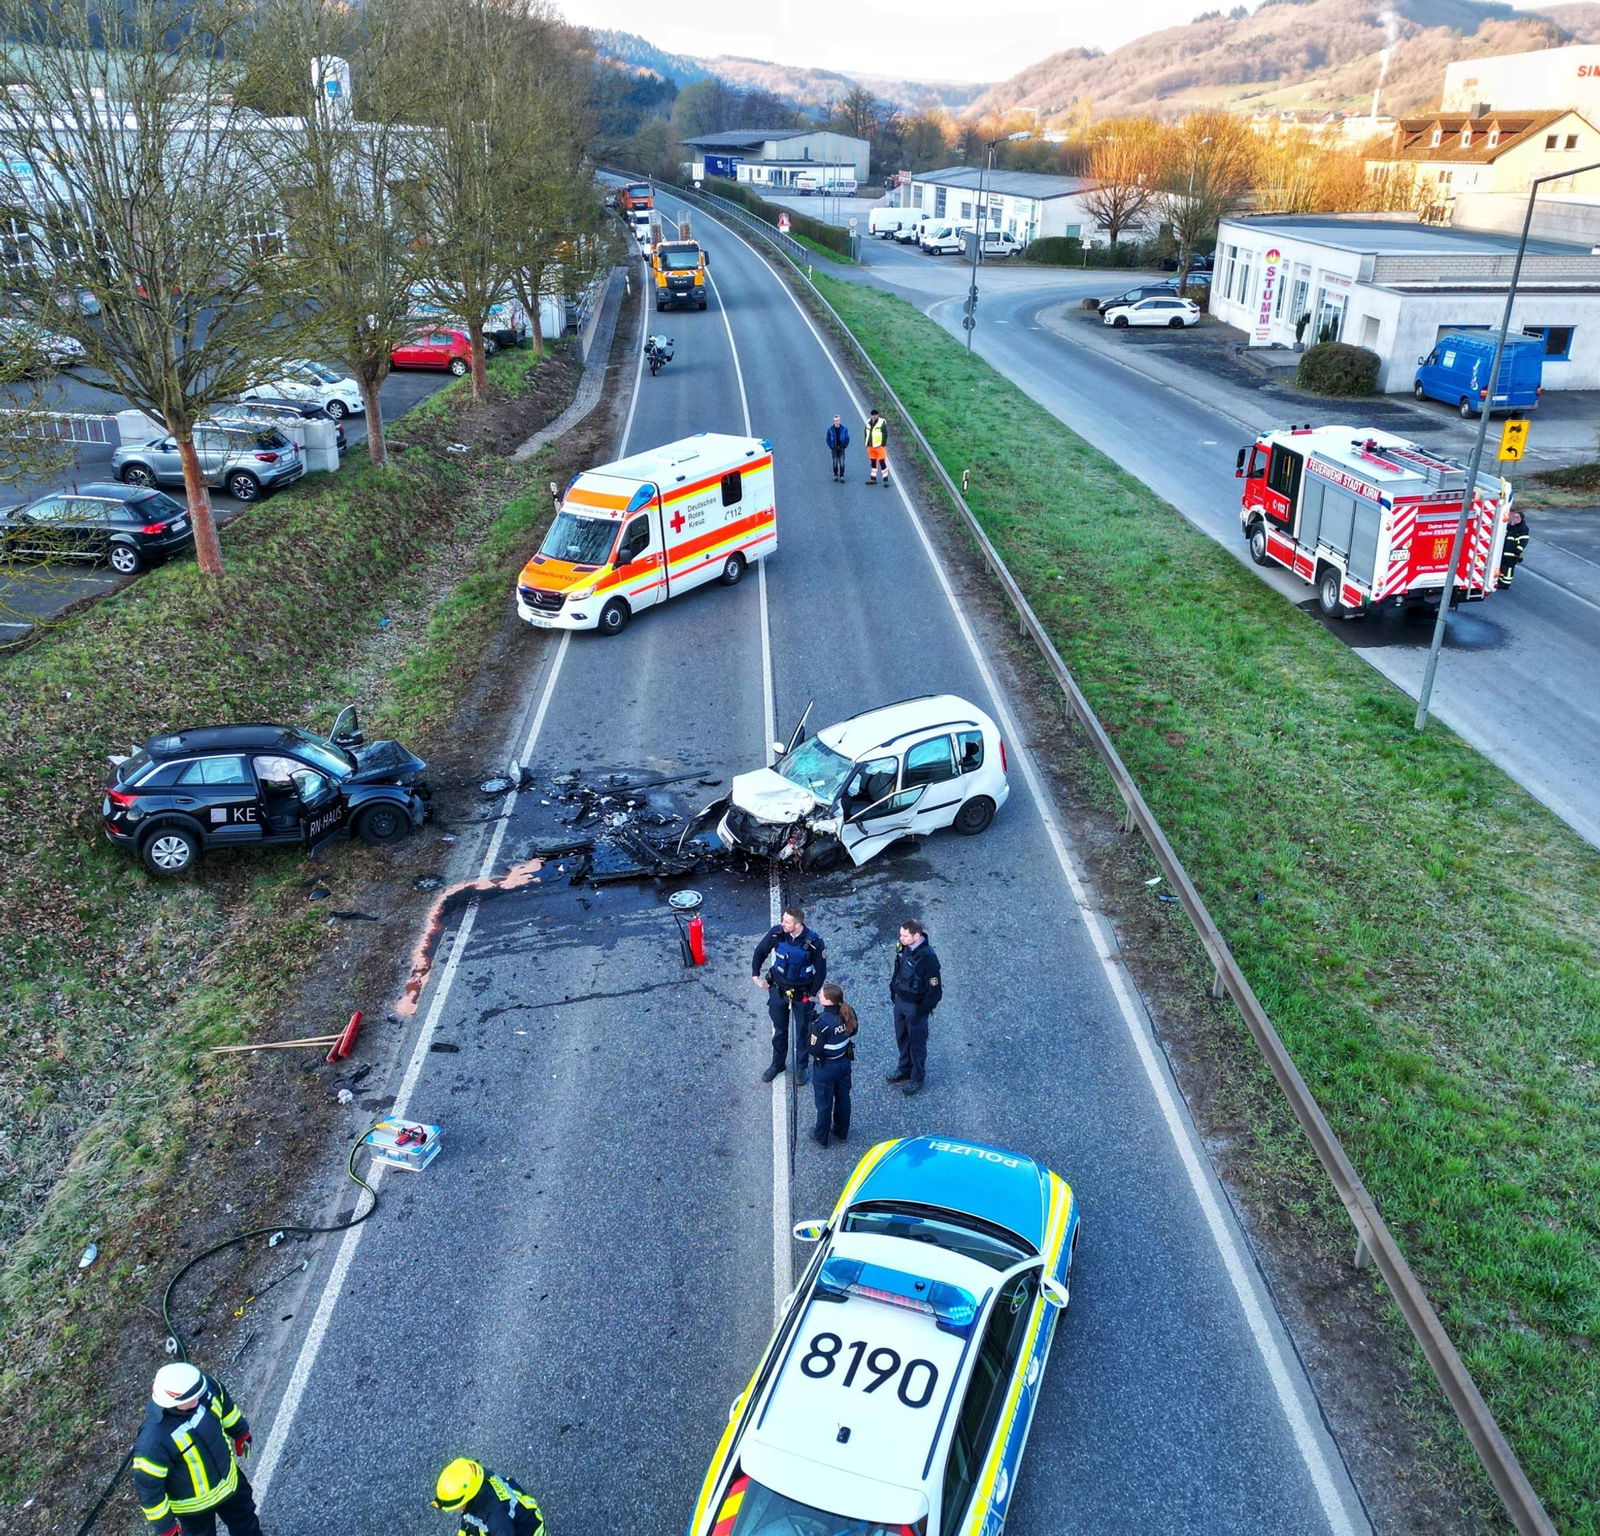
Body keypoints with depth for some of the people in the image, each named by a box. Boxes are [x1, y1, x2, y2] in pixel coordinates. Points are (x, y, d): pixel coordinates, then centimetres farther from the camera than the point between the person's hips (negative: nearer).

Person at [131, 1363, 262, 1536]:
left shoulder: (205, 1387, -27)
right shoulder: (153, 1440, -41)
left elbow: (226, 1406, -3)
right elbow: (148, 1486, -25)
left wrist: (241, 1433, 14)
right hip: (193, 1504, -5)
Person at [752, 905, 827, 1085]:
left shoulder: (814, 943, -25)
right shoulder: (776, 933, -18)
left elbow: (821, 971, -12)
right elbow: (760, 951, 0)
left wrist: (811, 994, -8)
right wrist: (755, 975, -5)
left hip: (802, 994, -2)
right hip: (778, 990, 2)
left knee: (803, 1032, 15)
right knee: (779, 1030, 20)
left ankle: (801, 1067, 36)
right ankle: (778, 1064, 41)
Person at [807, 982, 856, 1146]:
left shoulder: (822, 1022, -33)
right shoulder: (848, 1013, -14)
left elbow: (814, 1049, -25)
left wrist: (810, 1032, -12)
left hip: (825, 1067, -5)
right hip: (845, 1062, 6)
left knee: (824, 1103, 15)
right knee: (843, 1097, 24)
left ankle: (821, 1138, 35)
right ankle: (842, 1131, 44)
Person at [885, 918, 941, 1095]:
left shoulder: (927, 958, -31)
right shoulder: (903, 947, -9)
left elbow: (935, 990, -23)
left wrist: (922, 1011, -17)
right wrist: (893, 991, 12)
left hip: (915, 1006, -7)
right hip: (900, 1000, 7)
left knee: (916, 1041, 13)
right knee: (901, 1037, 24)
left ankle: (917, 1077, 33)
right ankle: (904, 1069, 46)